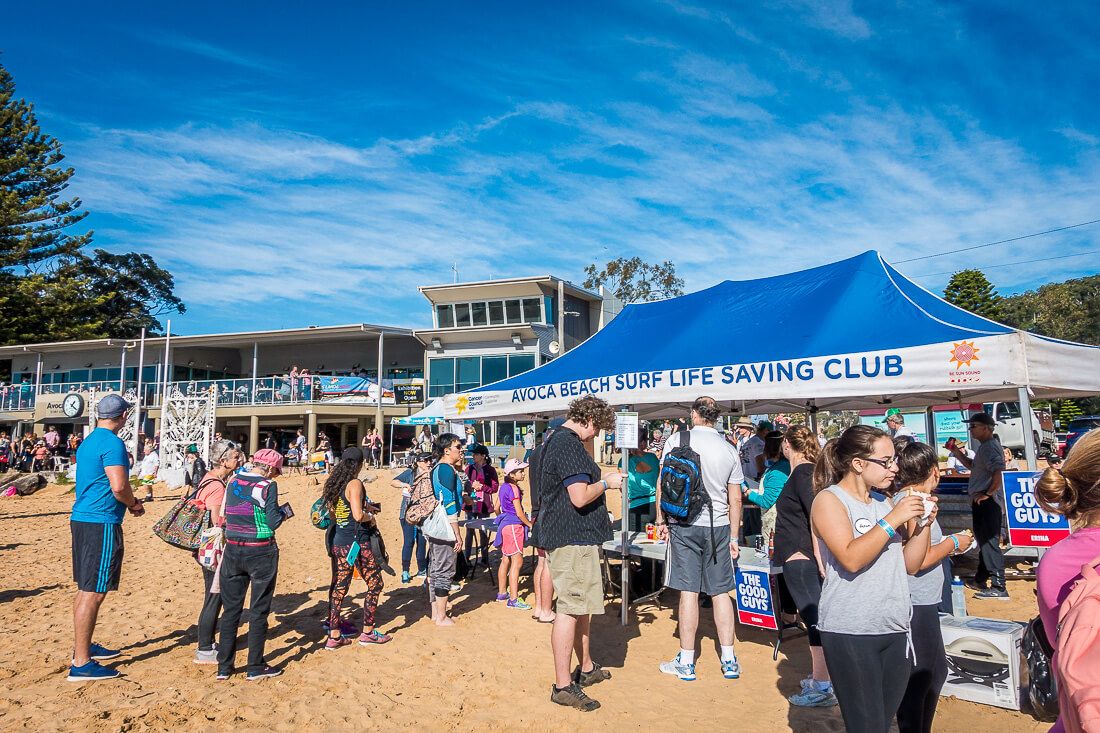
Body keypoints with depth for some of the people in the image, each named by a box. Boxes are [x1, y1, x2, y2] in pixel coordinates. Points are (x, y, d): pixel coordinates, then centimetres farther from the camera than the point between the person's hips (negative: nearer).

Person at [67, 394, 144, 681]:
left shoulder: (88, 441, 15)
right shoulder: (112, 443, -15)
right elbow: (119, 486, -23)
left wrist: (127, 502, 17)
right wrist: (135, 504, -5)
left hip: (81, 518, 10)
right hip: (101, 523, -10)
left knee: (86, 589, 19)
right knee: (93, 592, -6)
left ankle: (84, 646, 32)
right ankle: (81, 664, -1)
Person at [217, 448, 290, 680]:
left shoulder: (233, 481, 6)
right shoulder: (267, 486, -12)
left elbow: (225, 515, 13)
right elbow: (273, 522, -14)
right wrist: (285, 511, 5)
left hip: (233, 550, 5)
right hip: (260, 552, -5)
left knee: (231, 609, 14)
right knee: (259, 611, 6)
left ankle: (224, 667, 20)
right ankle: (256, 667, 14)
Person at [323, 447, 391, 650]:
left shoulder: (334, 483, 8)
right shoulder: (355, 484, -16)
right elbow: (358, 515, -26)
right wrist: (370, 516, -4)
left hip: (339, 541, 8)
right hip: (356, 542, -8)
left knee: (339, 587, 12)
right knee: (375, 584, 6)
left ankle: (334, 635, 16)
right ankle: (368, 633, 13)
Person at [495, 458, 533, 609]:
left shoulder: (504, 486, 10)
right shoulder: (513, 488, -17)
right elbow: (519, 513, -17)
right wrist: (530, 524, -4)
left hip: (505, 524, 10)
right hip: (514, 526, -10)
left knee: (506, 560, 16)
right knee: (517, 561, -9)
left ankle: (502, 592, 25)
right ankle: (513, 599, -9)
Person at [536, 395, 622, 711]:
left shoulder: (558, 439, 15)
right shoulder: (569, 445, -20)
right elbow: (580, 497, -25)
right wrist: (607, 483, -9)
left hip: (575, 537, 11)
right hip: (572, 539, -11)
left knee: (583, 604, 21)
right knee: (570, 608, -5)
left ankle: (586, 668, 35)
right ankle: (563, 686, 3)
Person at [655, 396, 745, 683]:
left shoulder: (677, 439, -5)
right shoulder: (729, 450, 4)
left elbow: (663, 483, -4)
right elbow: (735, 499, 7)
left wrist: (661, 520, 6)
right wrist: (733, 537, 14)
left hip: (684, 524, -3)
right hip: (718, 527, 3)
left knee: (689, 591, 1)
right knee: (720, 592, 11)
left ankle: (686, 662, 11)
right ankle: (729, 660, 18)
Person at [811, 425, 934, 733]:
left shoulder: (882, 500, 12)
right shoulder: (829, 500, -9)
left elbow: (910, 564, 12)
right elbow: (851, 559, -22)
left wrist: (923, 523, -1)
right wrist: (893, 519, -19)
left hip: (895, 629, 7)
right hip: (850, 633, -6)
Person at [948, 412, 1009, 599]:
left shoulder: (990, 446, -17)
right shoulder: (985, 446, 16)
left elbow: (1000, 471, -30)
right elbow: (973, 466, 27)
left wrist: (988, 493, -23)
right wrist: (958, 454, 14)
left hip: (988, 502, -11)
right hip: (981, 501, 11)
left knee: (990, 542, -9)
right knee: (983, 540, 20)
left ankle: (999, 588, -6)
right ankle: (980, 580, 33)